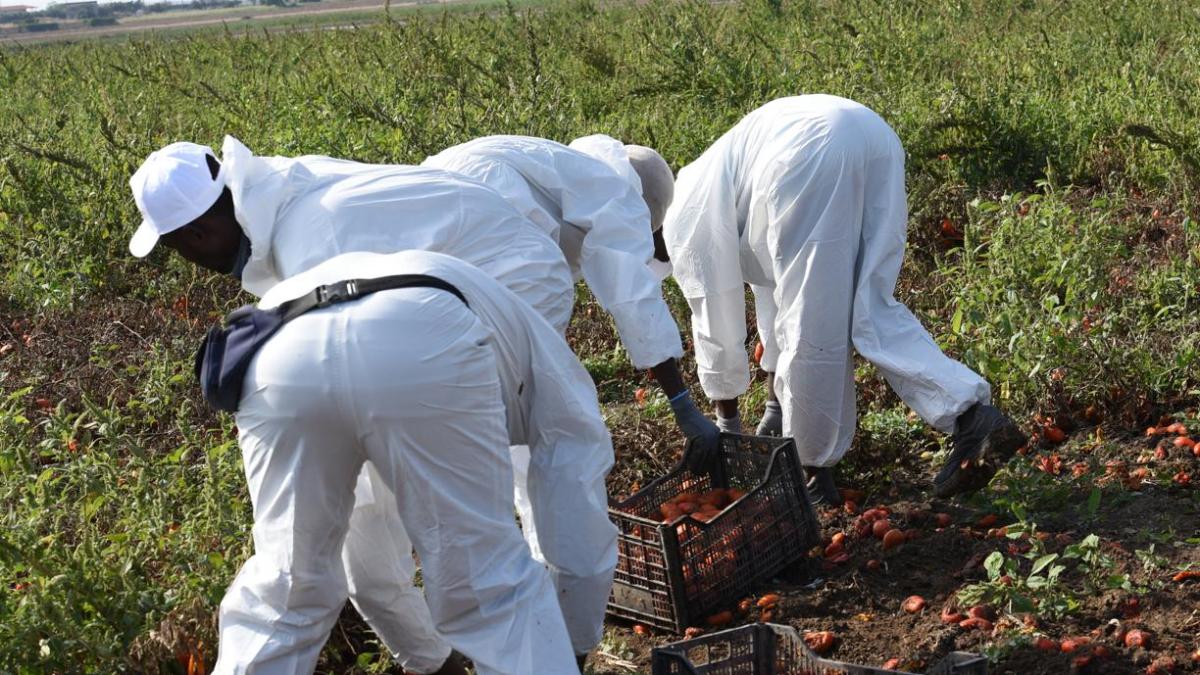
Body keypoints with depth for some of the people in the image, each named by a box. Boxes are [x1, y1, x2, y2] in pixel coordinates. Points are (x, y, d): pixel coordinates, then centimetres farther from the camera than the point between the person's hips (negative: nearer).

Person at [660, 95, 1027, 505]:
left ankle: (813, 470, 16)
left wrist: (726, 425, 38)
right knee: (871, 314, 11)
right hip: (875, 136, 7)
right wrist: (775, 407, 54)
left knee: (813, 328, 5)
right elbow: (773, 290, 48)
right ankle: (972, 417, -3)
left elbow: (717, 326, 24)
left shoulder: (685, 218, 21)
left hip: (809, 161, -7)